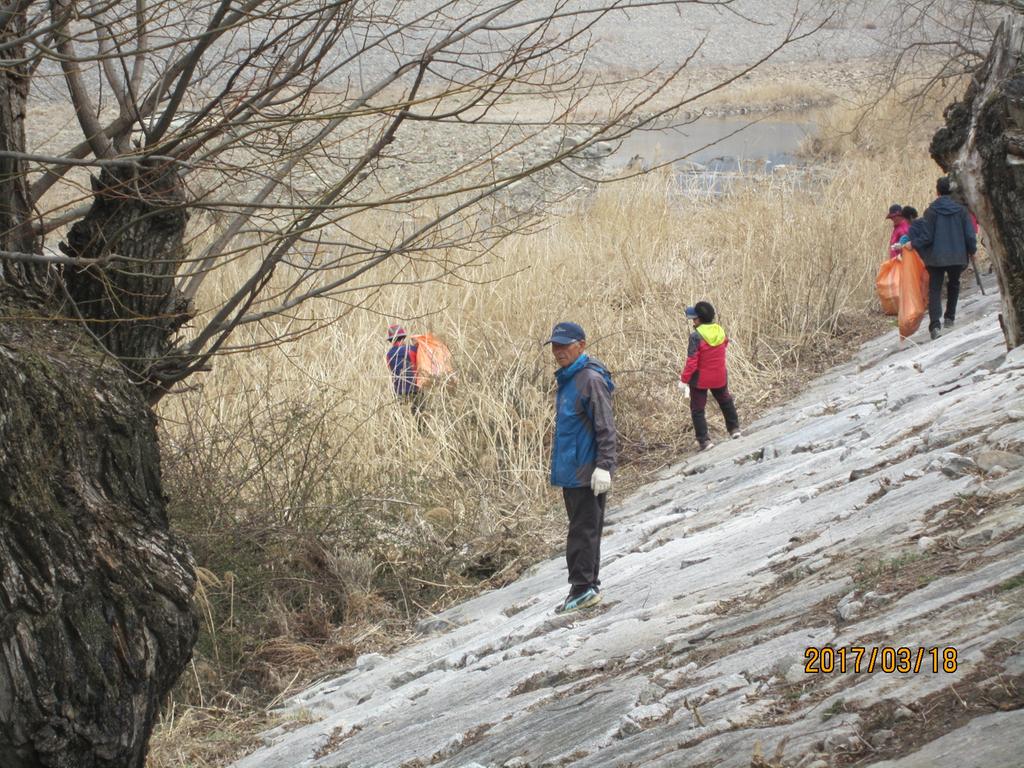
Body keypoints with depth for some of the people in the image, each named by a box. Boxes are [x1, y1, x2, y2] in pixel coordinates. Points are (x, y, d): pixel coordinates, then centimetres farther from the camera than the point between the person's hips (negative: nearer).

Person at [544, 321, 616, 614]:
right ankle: (587, 586, 20)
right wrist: (559, 464, 24)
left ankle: (584, 586, -1)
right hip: (570, 470, 10)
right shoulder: (567, 379, 13)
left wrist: (604, 466, -23)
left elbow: (606, 427, -18)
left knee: (584, 529, -5)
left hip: (588, 473, -10)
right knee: (580, 527, 14)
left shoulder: (591, 379, -16)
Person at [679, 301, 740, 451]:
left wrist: (684, 379, -16)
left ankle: (704, 440, 6)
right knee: (725, 401, 29)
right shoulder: (720, 331, -7)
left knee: (697, 409, 9)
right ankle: (734, 429, 38)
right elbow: (725, 343, 15)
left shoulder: (696, 336, -25)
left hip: (700, 379, -5)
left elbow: (691, 361, -24)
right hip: (719, 377, 5)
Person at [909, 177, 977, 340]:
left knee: (934, 289, -1)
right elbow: (970, 234, -2)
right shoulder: (960, 210, -4)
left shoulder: (931, 211, -9)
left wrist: (913, 243, 7)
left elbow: (927, 237, -10)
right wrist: (972, 250, 15)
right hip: (957, 256, 2)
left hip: (936, 257, -2)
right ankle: (949, 317, 29)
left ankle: (935, 324, -19)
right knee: (953, 284, 26)